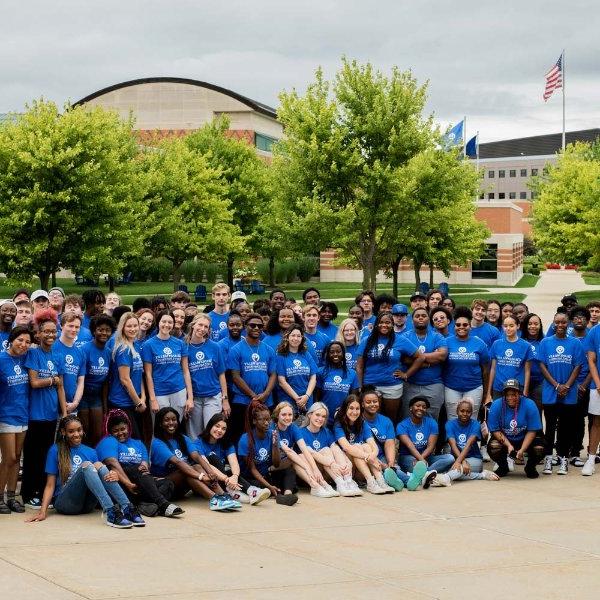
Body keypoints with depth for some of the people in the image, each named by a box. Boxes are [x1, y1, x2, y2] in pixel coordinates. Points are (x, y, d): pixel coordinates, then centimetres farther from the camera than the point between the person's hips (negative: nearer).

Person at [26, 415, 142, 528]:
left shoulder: (90, 452, 15)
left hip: (87, 504, 3)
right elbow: (50, 485, 2)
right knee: (86, 465, -27)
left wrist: (114, 476, -16)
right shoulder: (56, 450, 5)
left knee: (99, 465, -22)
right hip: (65, 502, -3)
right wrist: (43, 511, -12)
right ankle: (110, 511, -48)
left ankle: (127, 508, -40)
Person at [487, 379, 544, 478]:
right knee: (493, 447, -30)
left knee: (539, 448, -29)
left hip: (525, 439, 0)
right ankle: (503, 467, 7)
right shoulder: (496, 405, -17)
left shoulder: (529, 405, -19)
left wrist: (522, 450, -26)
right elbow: (495, 430, -13)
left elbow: (532, 431, -16)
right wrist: (508, 445, -26)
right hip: (504, 439, 0)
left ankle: (530, 467, 9)